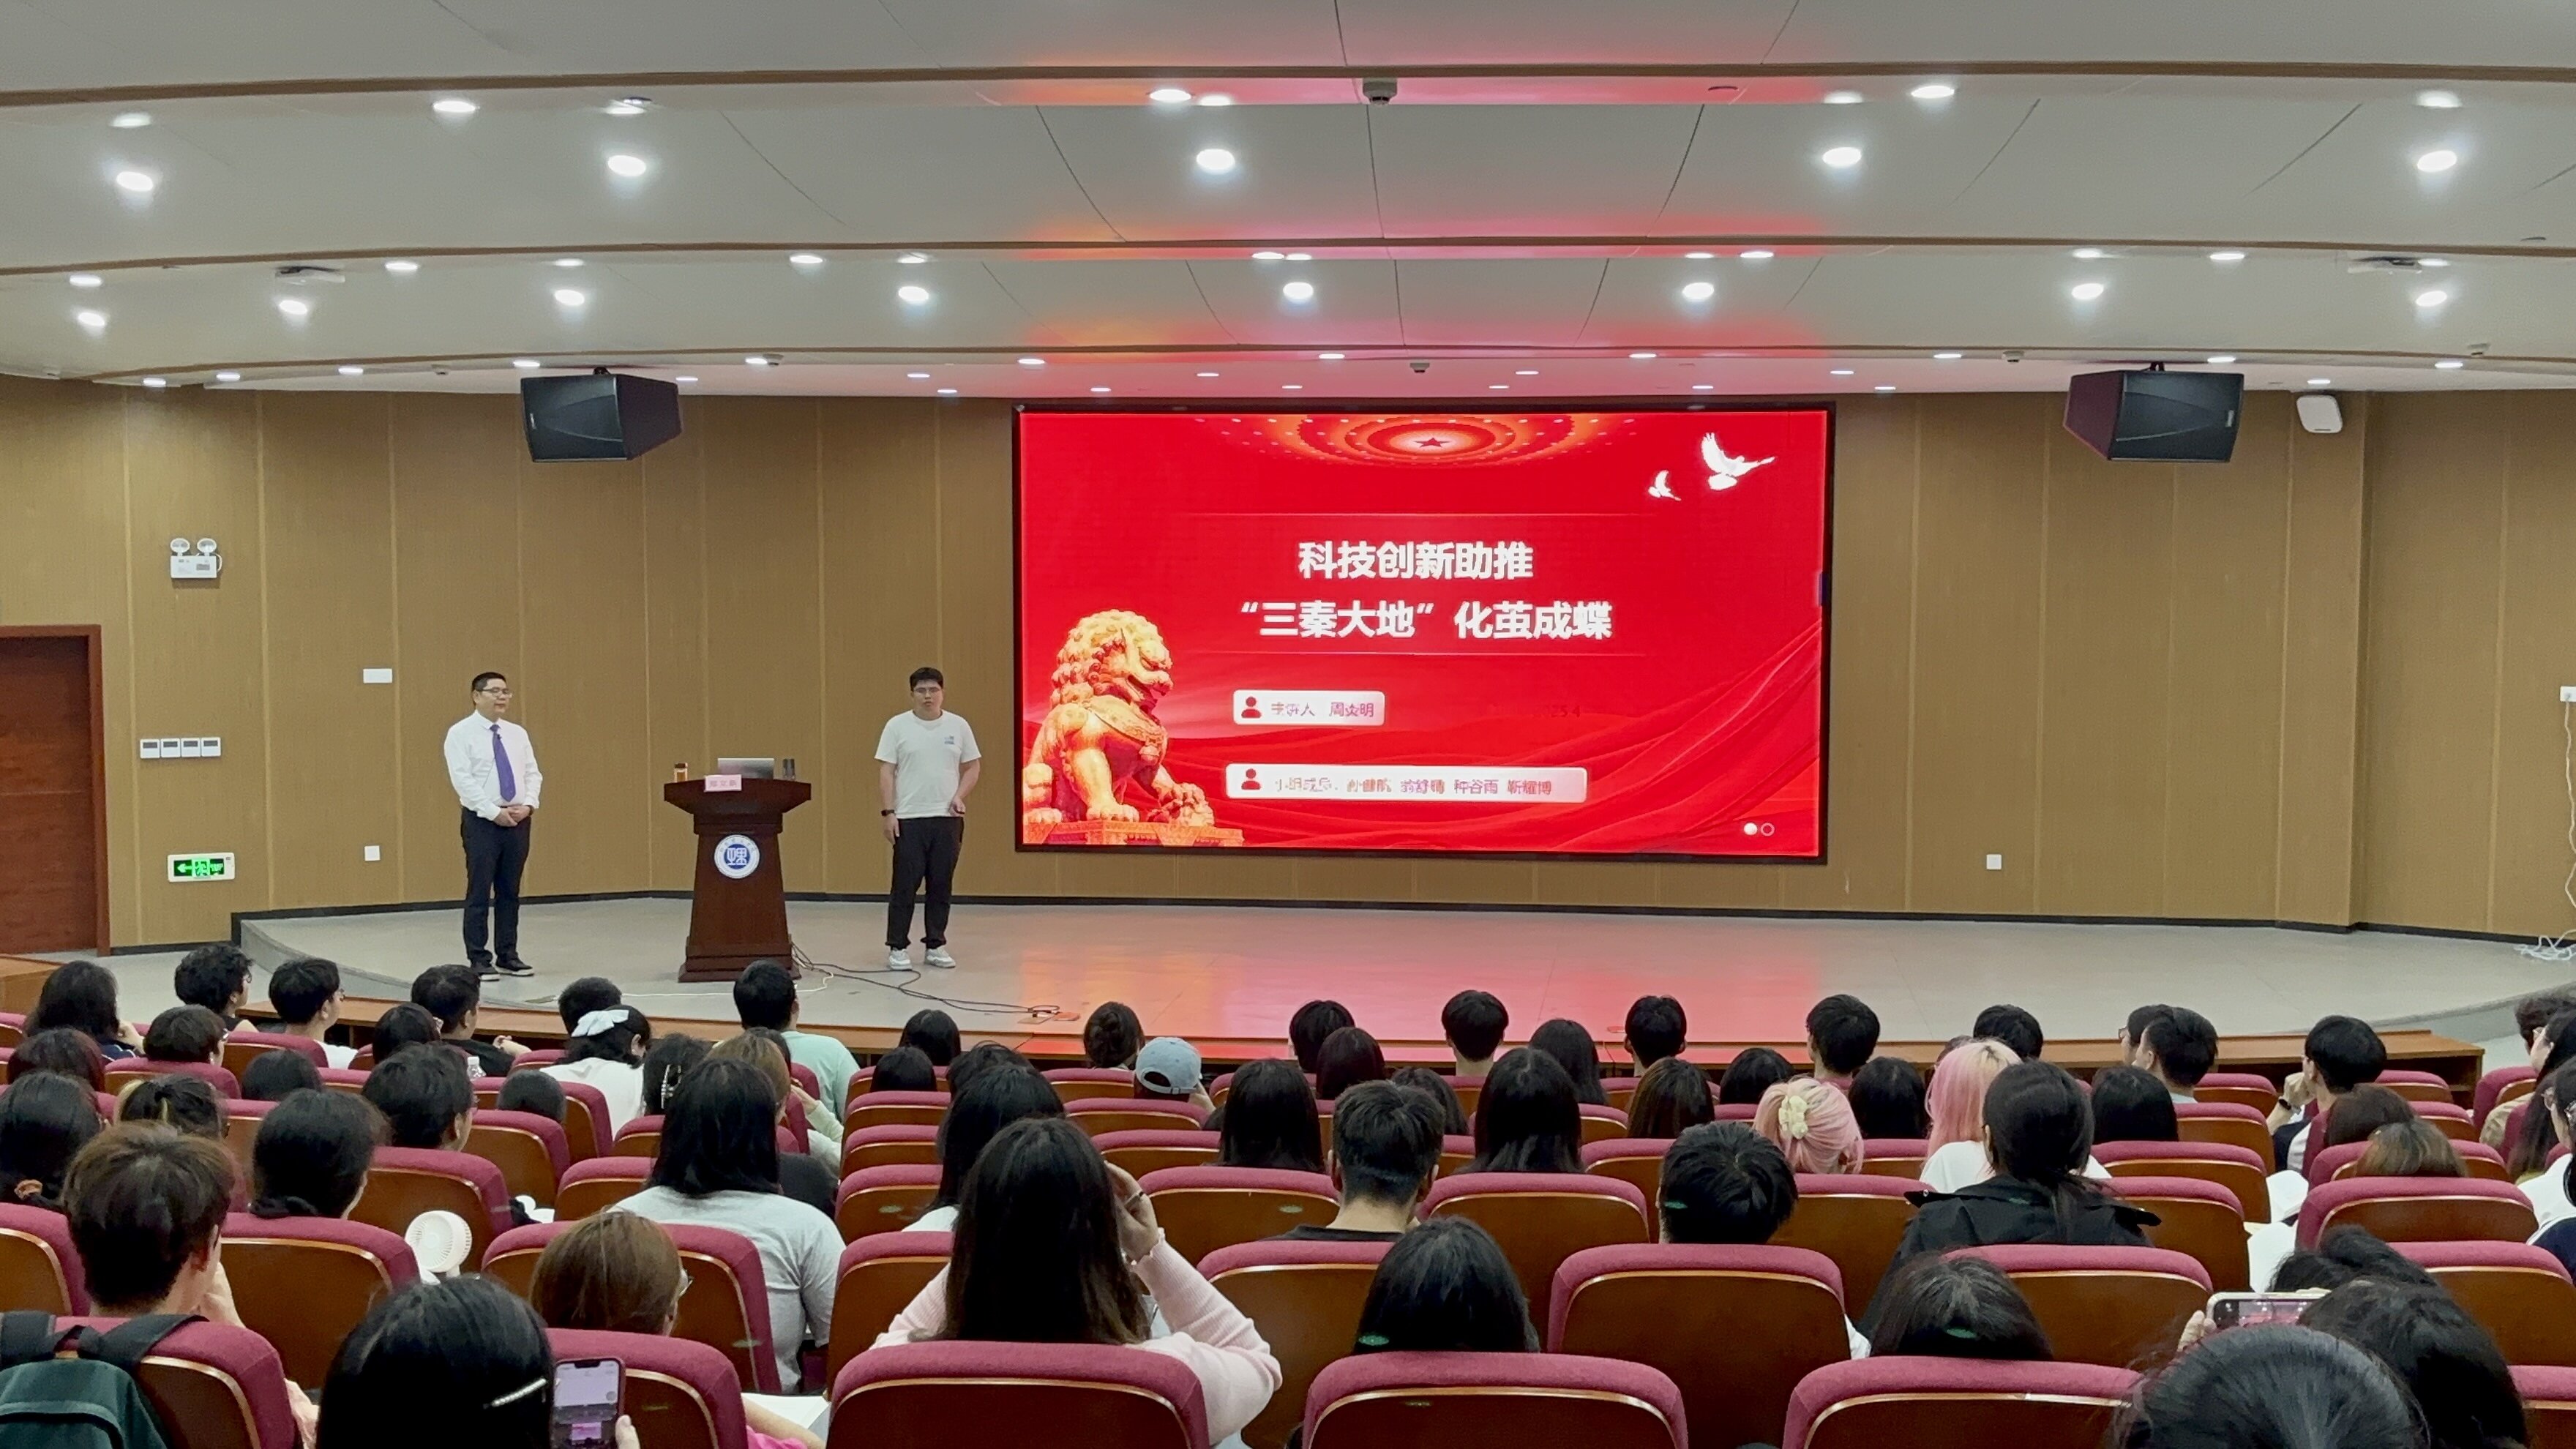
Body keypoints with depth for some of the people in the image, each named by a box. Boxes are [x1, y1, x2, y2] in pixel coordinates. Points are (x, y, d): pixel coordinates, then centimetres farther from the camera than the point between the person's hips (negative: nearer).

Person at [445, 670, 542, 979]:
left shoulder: (517, 734, 12)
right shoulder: (461, 733, -4)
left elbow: (533, 774, 10)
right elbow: (463, 780, -12)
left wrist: (528, 805, -8)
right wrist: (494, 813, -17)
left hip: (519, 821, 5)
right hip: (482, 821, -5)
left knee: (510, 892, 9)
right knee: (480, 893, -2)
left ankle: (508, 957, 15)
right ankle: (480, 960, 3)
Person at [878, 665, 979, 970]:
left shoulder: (958, 726, 6)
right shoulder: (897, 726, 0)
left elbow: (973, 767, 11)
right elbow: (886, 773, -1)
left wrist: (960, 796, -6)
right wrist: (888, 813, -8)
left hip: (947, 819, 2)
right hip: (908, 819, -2)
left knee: (941, 886, 7)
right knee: (905, 885, -1)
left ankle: (935, 946, 16)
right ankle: (898, 948, 7)